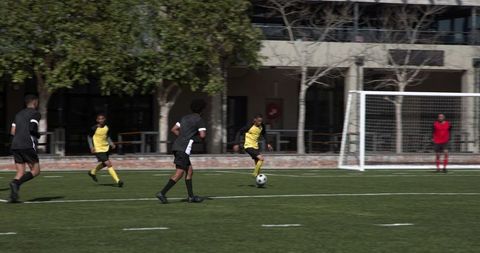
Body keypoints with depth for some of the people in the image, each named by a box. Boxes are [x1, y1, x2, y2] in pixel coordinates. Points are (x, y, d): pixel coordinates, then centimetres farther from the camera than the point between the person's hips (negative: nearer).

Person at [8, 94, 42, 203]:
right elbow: (32, 128, -14)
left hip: (15, 146, 7)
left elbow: (12, 132, 14)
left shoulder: (19, 114, 21)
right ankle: (16, 183, -21)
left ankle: (13, 196, -10)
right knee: (35, 171, 2)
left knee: (20, 172, 9)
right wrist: (38, 135, 5)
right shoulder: (35, 113, 0)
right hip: (27, 145, -7)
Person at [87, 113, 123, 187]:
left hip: (105, 148, 7)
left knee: (104, 164, 22)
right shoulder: (94, 128, -15)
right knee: (108, 164, -14)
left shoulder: (106, 127, 0)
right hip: (98, 149, -7)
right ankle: (117, 181, -13)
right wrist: (91, 146, -12)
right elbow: (89, 137, -3)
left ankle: (92, 172, 49)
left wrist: (111, 143, 2)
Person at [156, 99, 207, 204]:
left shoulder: (185, 118, 19)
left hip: (177, 146, 9)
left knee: (190, 171, 14)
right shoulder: (199, 120, -3)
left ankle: (191, 196, 14)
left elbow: (174, 129, 17)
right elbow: (202, 135, -12)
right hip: (184, 148, -9)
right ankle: (162, 193, -18)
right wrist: (196, 136, 10)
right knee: (179, 173, -10)